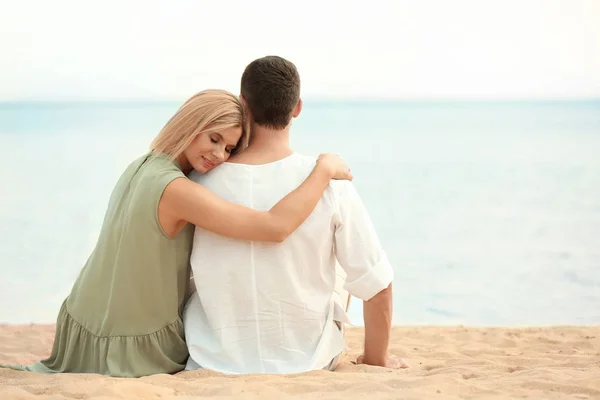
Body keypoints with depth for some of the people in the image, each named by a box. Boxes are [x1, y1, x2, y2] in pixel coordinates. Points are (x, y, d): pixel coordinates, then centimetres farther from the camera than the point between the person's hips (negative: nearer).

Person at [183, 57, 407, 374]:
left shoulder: (199, 184, -13)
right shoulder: (329, 184, -17)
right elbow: (377, 286, -13)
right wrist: (376, 360, 5)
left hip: (216, 363, 1)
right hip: (307, 363, 0)